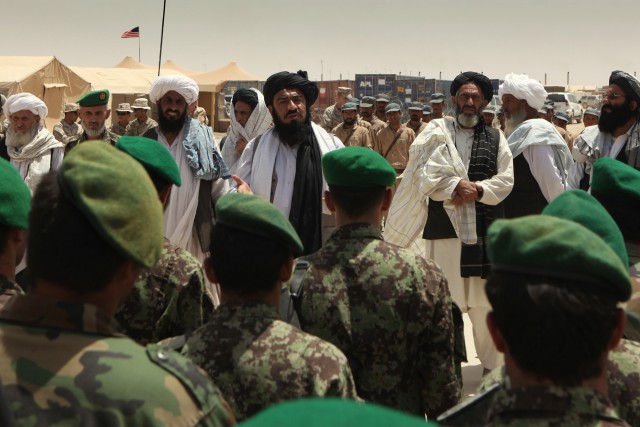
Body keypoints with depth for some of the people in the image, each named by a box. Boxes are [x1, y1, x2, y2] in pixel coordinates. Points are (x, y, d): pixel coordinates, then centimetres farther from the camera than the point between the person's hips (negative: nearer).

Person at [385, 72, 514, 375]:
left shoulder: (495, 138, 13)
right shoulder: (437, 131, 5)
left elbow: (505, 179, 3)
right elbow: (425, 173, -6)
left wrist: (477, 190, -12)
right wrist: (456, 185, -16)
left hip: (485, 232, 2)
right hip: (445, 231, -2)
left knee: (487, 304, 8)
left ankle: (492, 366, 21)